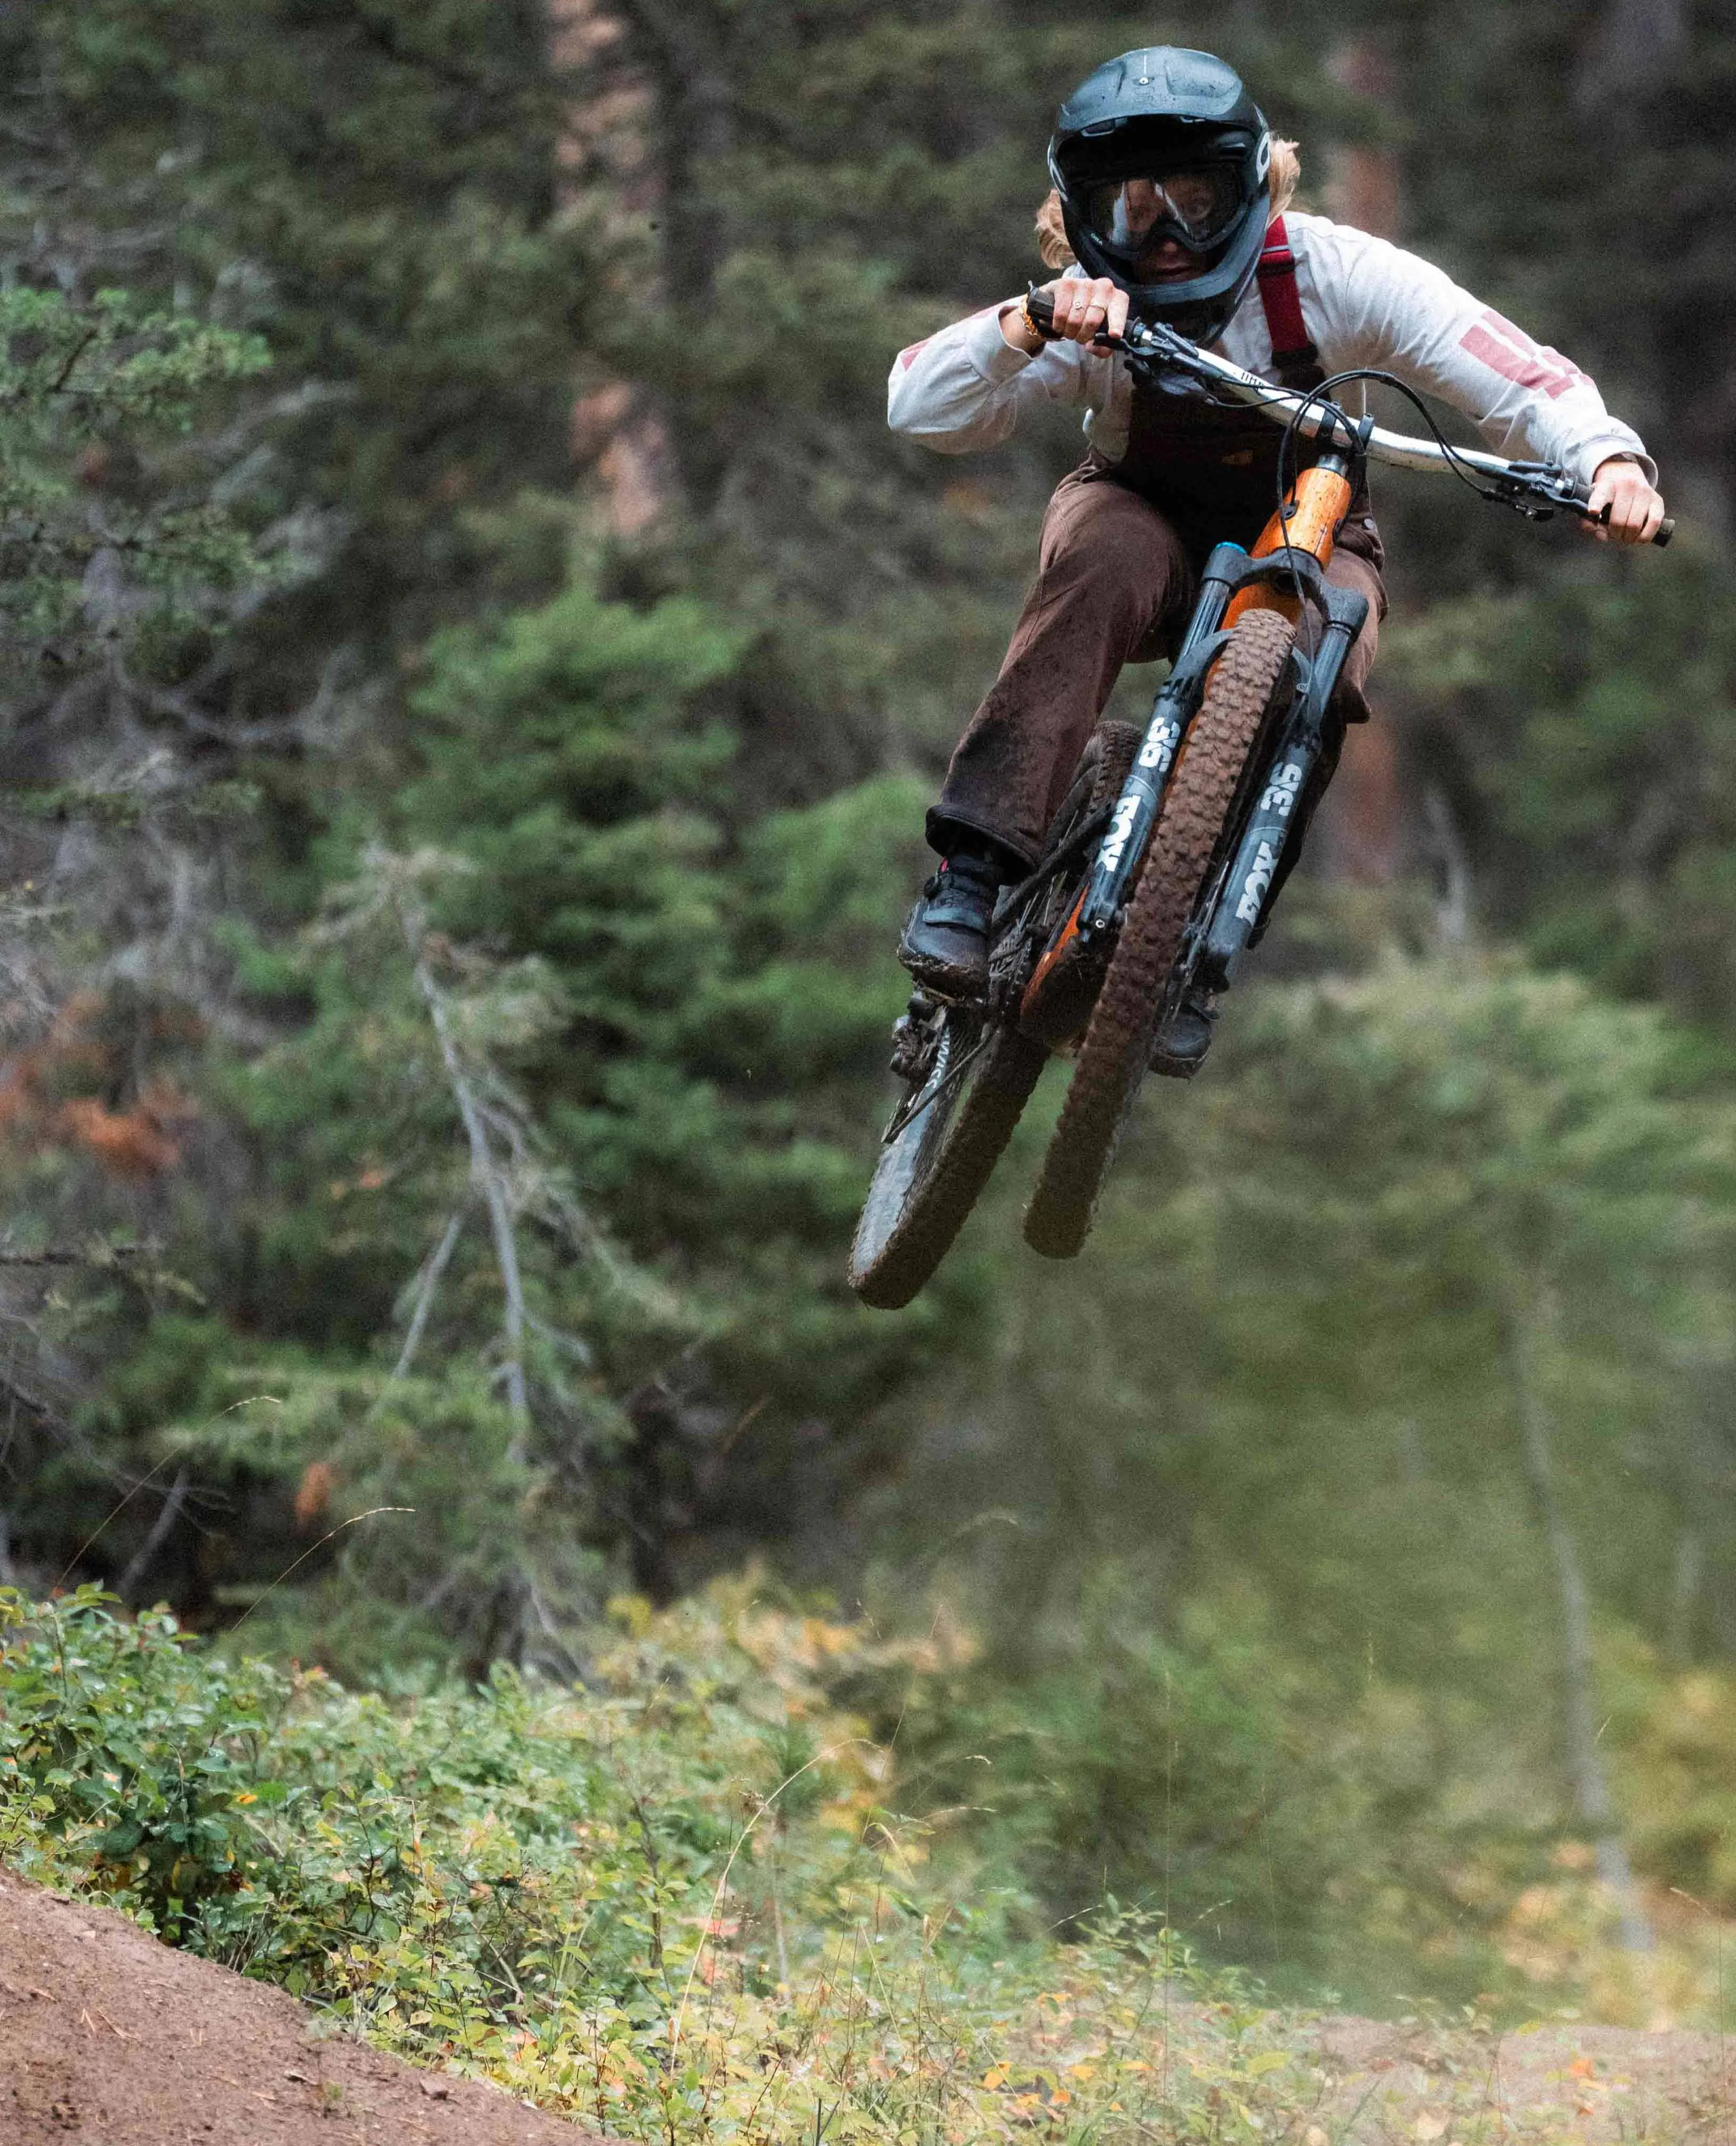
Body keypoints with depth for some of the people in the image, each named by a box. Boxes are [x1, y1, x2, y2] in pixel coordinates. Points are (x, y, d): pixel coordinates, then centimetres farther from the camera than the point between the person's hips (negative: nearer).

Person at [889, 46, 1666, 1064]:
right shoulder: (1093, 309, -24)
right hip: (1150, 520, -1)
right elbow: (921, 408, -36)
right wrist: (1027, 326, -54)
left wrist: (1609, 455, -49)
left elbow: (1518, 378, -29)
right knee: (1103, 561, -36)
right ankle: (973, 871, -40)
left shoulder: (1328, 272, -25)